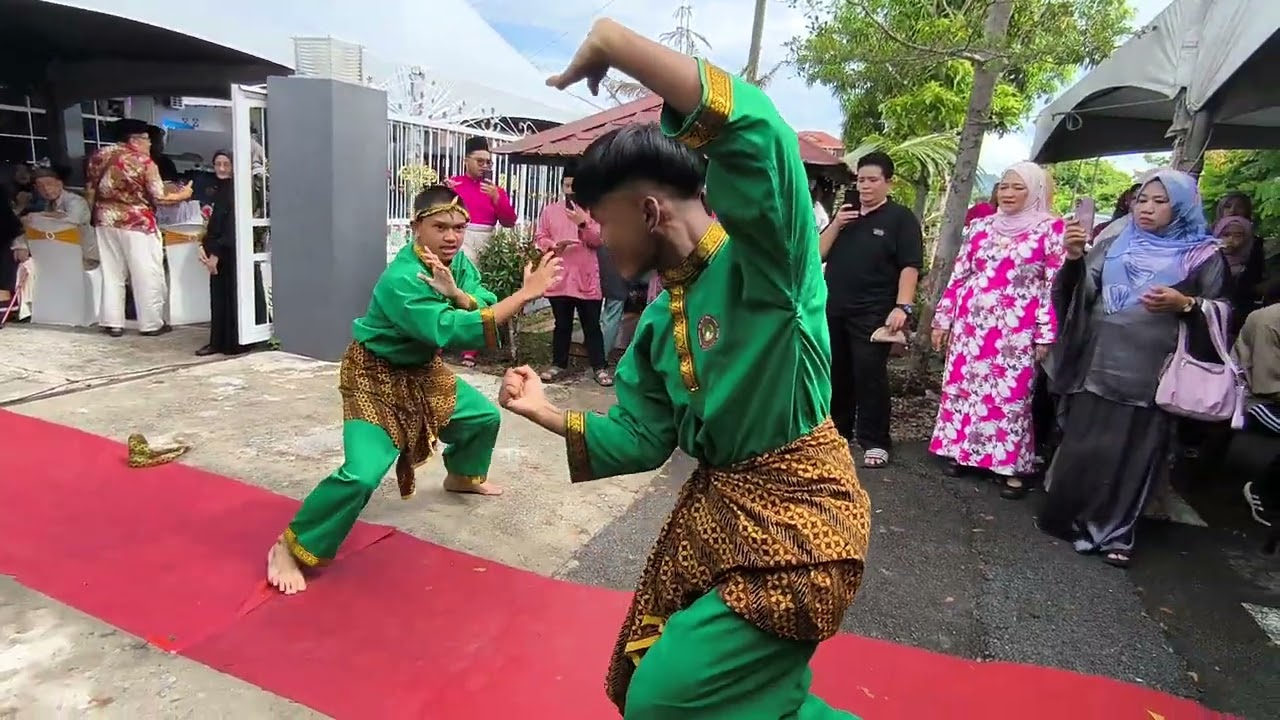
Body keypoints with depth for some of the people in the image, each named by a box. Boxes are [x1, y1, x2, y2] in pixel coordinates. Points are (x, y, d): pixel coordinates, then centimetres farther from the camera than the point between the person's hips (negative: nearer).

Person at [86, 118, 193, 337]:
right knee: (146, 275, 2)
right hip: (136, 223, -6)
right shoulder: (144, 162, -10)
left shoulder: (100, 156, 8)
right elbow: (159, 197, -10)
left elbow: (90, 191, 11)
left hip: (106, 221, 6)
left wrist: (99, 214, 23)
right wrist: (182, 195, 5)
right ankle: (151, 323, 5)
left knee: (112, 273, 11)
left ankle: (112, 322, 13)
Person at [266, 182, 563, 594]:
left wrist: (454, 292, -35)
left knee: (485, 417, 18)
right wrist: (525, 294, -45)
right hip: (375, 377, -8)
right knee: (361, 475, -21)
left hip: (422, 371, 8)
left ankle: (462, 476, 48)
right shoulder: (401, 280, -34)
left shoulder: (458, 261, -8)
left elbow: (485, 309, -14)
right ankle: (290, 548, 1)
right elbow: (454, 330, -42)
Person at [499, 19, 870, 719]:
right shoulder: (659, 320, 5)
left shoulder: (764, 256, -18)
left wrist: (613, 41, -31)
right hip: (716, 506, 9)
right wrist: (545, 410, 7)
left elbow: (758, 131, -39)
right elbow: (639, 439, 9)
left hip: (794, 511, -8)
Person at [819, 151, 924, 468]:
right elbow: (818, 254, 12)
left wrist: (903, 306, -18)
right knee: (836, 373, 12)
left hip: (872, 313, -5)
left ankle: (875, 441, 3)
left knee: (870, 376, -6)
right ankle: (836, 430, 26)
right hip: (833, 310, 6)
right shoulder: (846, 213, 16)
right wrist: (835, 225, -4)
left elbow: (910, 266, -8)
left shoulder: (901, 217, 0)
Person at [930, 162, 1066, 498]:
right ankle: (960, 450, 22)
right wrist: (943, 318, 9)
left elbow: (1056, 285, -3)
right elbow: (959, 275, 12)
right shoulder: (981, 226, 10)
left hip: (1017, 330, -4)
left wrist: (1046, 334, -8)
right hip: (970, 323, 4)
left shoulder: (1051, 229, 0)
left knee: (1011, 395, -2)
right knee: (961, 386, 8)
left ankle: (1012, 466, 8)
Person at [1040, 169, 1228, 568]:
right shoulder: (1113, 246, 13)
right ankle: (1066, 516, 19)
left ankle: (1113, 531, 14)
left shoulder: (1203, 257, 6)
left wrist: (1183, 304, -15)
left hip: (1151, 375, -2)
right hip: (1098, 367, 2)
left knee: (1131, 454, 2)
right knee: (1081, 446, 5)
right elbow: (1077, 290, 4)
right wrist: (1073, 257, -15)